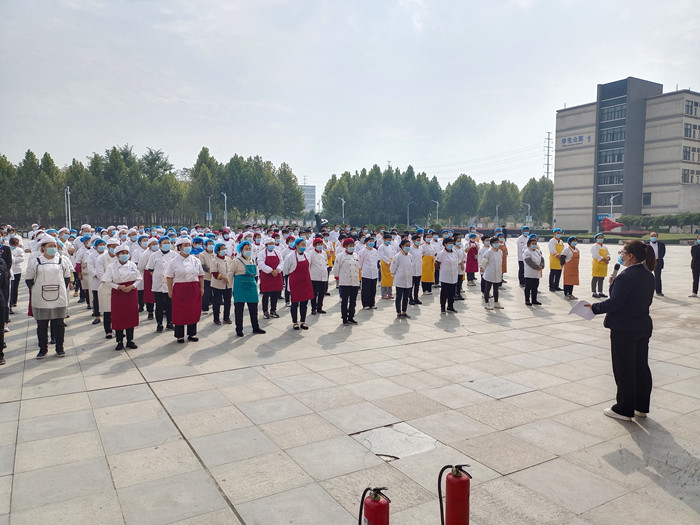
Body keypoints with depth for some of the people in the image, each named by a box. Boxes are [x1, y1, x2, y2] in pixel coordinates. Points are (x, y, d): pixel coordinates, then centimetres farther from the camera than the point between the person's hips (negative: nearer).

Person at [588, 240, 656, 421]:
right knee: (641, 367, 16)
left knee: (624, 369, 3)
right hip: (643, 327, 9)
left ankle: (624, 410, 13)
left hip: (624, 330, -8)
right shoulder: (649, 275, 6)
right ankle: (641, 407, 28)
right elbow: (646, 300, 13)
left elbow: (614, 303, -23)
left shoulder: (626, 276, -21)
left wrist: (594, 307, -8)